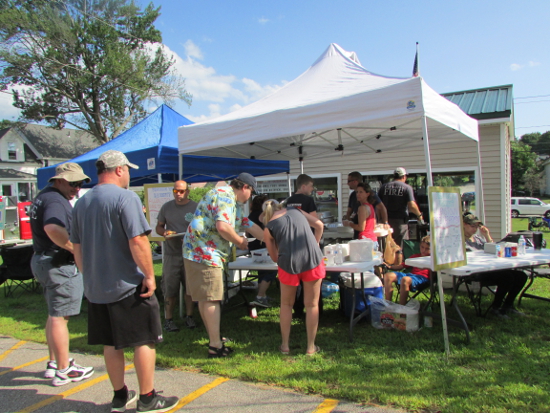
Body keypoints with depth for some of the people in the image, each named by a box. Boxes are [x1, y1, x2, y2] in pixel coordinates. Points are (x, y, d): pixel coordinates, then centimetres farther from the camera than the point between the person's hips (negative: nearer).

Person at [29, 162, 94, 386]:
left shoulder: (43, 196, 16)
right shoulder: (56, 200, -18)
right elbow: (53, 228, -37)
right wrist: (77, 250, -26)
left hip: (42, 260, 10)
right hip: (59, 264, -10)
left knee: (54, 314, 19)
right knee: (60, 317, -2)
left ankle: (54, 363, 30)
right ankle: (63, 370, 9)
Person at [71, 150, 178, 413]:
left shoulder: (81, 203, 9)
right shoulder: (125, 197, -15)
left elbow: (77, 248, 15)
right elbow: (138, 242, -22)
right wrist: (149, 276, -15)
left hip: (95, 289, 7)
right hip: (128, 286, -7)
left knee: (111, 344, 17)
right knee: (145, 341, 6)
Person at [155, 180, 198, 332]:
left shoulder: (195, 207, -1)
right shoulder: (166, 207, 8)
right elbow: (158, 227, 14)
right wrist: (164, 232, -9)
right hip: (171, 253, 1)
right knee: (170, 288, 2)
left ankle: (189, 316, 20)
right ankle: (168, 319, 13)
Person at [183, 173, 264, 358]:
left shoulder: (232, 202, 22)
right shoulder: (224, 196, -13)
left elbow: (248, 224, 27)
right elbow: (223, 227, -25)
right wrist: (240, 241, -8)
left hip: (199, 253, 11)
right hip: (205, 254, -11)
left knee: (204, 299, 15)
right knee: (211, 299, -6)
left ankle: (213, 339, 26)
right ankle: (215, 346, 1)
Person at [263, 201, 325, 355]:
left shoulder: (268, 229, 9)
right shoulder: (295, 211, 16)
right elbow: (319, 225, 15)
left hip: (289, 263, -1)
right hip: (313, 260, 2)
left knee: (286, 304, 21)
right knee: (312, 305, 15)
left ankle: (285, 345, 28)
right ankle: (311, 347, 23)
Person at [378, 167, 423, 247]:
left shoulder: (384, 187, 7)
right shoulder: (407, 188, -3)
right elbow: (412, 206, -12)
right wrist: (419, 215, 5)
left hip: (386, 220, 4)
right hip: (400, 221, -3)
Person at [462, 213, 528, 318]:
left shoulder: (478, 238, 25)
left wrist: (487, 235, 13)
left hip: (490, 269, 9)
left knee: (521, 276, -5)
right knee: (507, 277, -28)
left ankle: (507, 306, 10)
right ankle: (495, 308, -9)